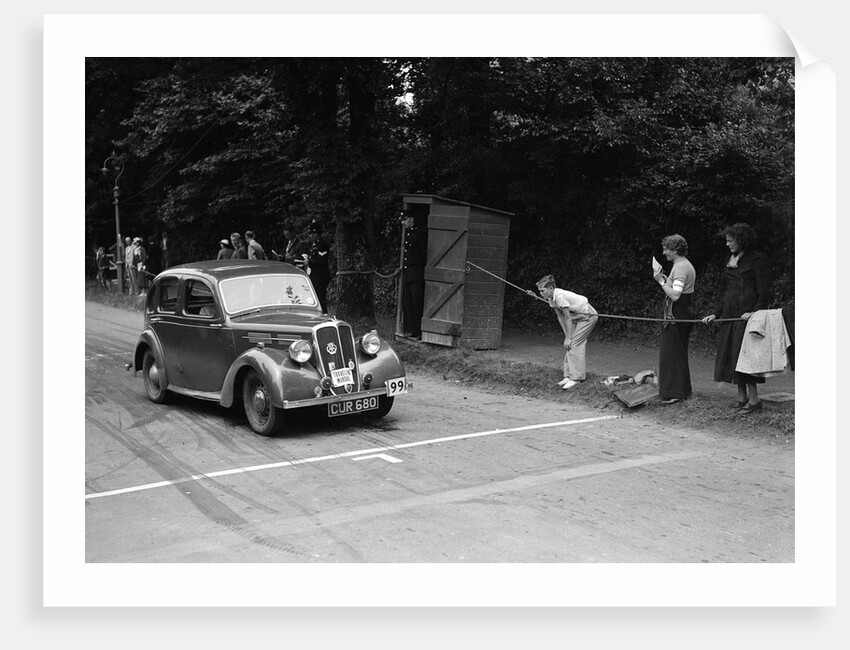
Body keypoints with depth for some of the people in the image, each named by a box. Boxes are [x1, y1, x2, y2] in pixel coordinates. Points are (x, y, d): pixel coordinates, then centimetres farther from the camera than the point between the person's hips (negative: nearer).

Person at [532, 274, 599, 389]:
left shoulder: (559, 296, -29)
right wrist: (566, 335, 1)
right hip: (578, 318, 9)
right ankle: (568, 376, 6)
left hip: (588, 316, -9)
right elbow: (560, 317, 4)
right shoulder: (551, 298, -2)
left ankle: (575, 378, -11)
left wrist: (568, 338, -18)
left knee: (574, 344, -13)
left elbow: (568, 319, -24)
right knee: (574, 345, 5)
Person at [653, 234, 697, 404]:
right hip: (686, 312, 11)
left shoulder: (680, 267, -18)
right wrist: (665, 279, 9)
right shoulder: (687, 265, 15)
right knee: (679, 353, 17)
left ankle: (674, 393, -1)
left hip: (675, 314, -11)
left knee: (671, 354, -4)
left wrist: (661, 281, -16)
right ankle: (683, 390, 24)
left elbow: (675, 295, -25)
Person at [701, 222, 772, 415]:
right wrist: (716, 313, 13)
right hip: (729, 316, 8)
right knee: (731, 355, 6)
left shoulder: (757, 260, -4)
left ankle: (754, 399, -4)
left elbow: (764, 292, -8)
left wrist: (755, 312, -19)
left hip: (747, 315, -8)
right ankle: (742, 397, 14)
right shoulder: (730, 261, 18)